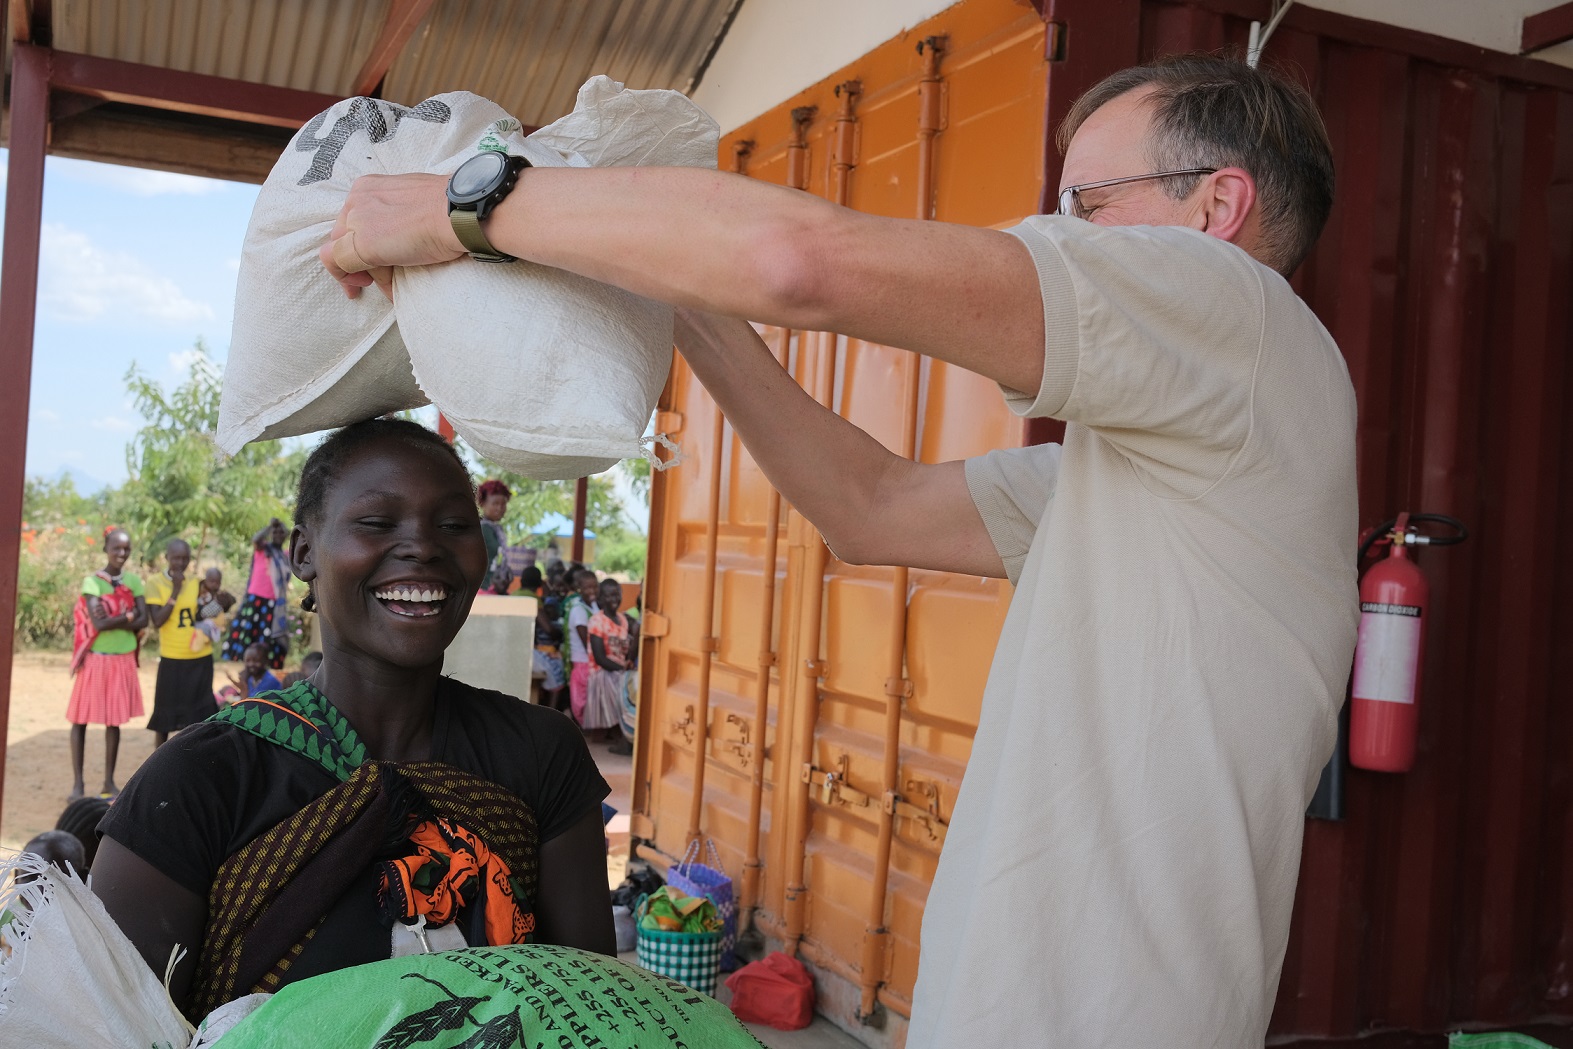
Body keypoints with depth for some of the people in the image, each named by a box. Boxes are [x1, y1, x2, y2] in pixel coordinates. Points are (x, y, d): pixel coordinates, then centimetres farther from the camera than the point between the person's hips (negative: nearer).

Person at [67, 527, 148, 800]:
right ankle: (77, 782, 9)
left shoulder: (134, 581, 4)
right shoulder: (92, 581, -9)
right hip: (95, 658, -4)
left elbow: (143, 620, -4)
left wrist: (112, 621, -15)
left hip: (123, 659, 4)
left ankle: (109, 781, 15)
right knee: (81, 718, 1)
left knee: (114, 720, 8)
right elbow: (98, 623, -18)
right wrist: (127, 616, -9)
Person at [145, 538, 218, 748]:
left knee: (198, 712, 9)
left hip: (201, 658, 3)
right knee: (165, 712, 6)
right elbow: (157, 620, -16)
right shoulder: (156, 583, -7)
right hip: (172, 659, -3)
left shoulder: (197, 581, 4)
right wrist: (176, 590, -18)